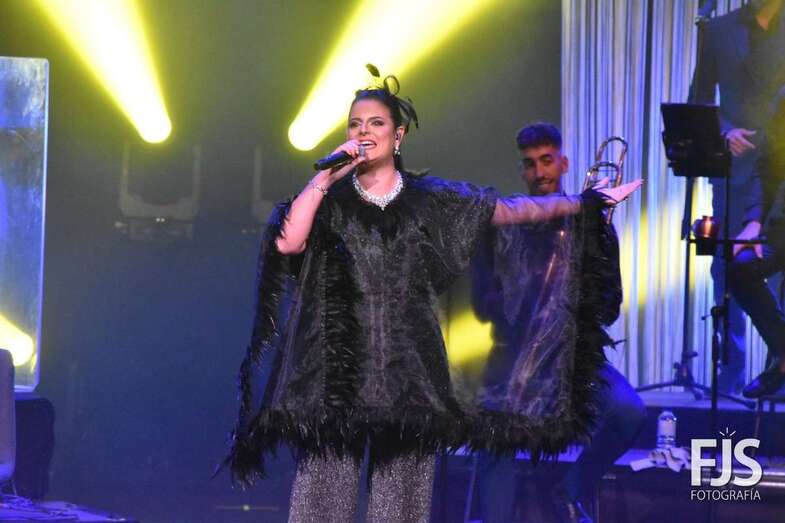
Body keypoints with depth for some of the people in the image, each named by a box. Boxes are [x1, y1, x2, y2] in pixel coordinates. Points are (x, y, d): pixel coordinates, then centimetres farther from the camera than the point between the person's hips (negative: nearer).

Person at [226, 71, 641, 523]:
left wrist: (587, 202, 17)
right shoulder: (329, 198, 8)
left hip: (408, 365, 1)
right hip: (340, 362, -1)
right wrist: (327, 176, -10)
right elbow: (288, 243, -10)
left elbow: (512, 210, 15)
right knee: (328, 484, -7)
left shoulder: (429, 198, 10)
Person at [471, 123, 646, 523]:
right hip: (515, 351, 0)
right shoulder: (501, 226, 9)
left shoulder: (593, 226, 8)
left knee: (629, 411, -24)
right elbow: (482, 299, 5)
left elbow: (609, 307, 6)